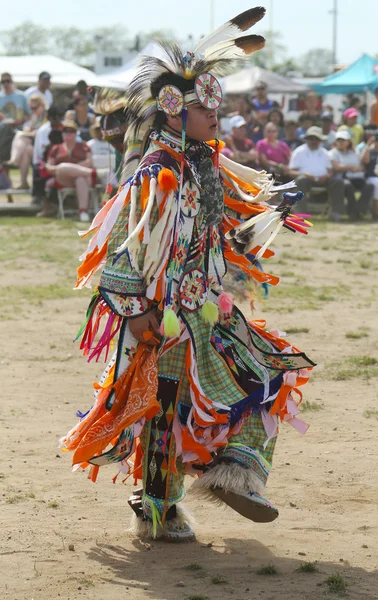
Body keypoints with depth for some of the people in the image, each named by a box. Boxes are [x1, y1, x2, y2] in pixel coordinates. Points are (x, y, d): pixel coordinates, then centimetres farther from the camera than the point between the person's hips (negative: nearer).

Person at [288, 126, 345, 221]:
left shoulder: (324, 153, 23)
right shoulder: (299, 152, 10)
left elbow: (330, 172, 15)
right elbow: (291, 172, 0)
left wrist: (326, 176, -11)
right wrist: (304, 174, -20)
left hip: (322, 180, 3)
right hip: (307, 179, -3)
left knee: (338, 182, -22)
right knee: (301, 180, -38)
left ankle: (336, 212, -26)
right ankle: (302, 212, -42)